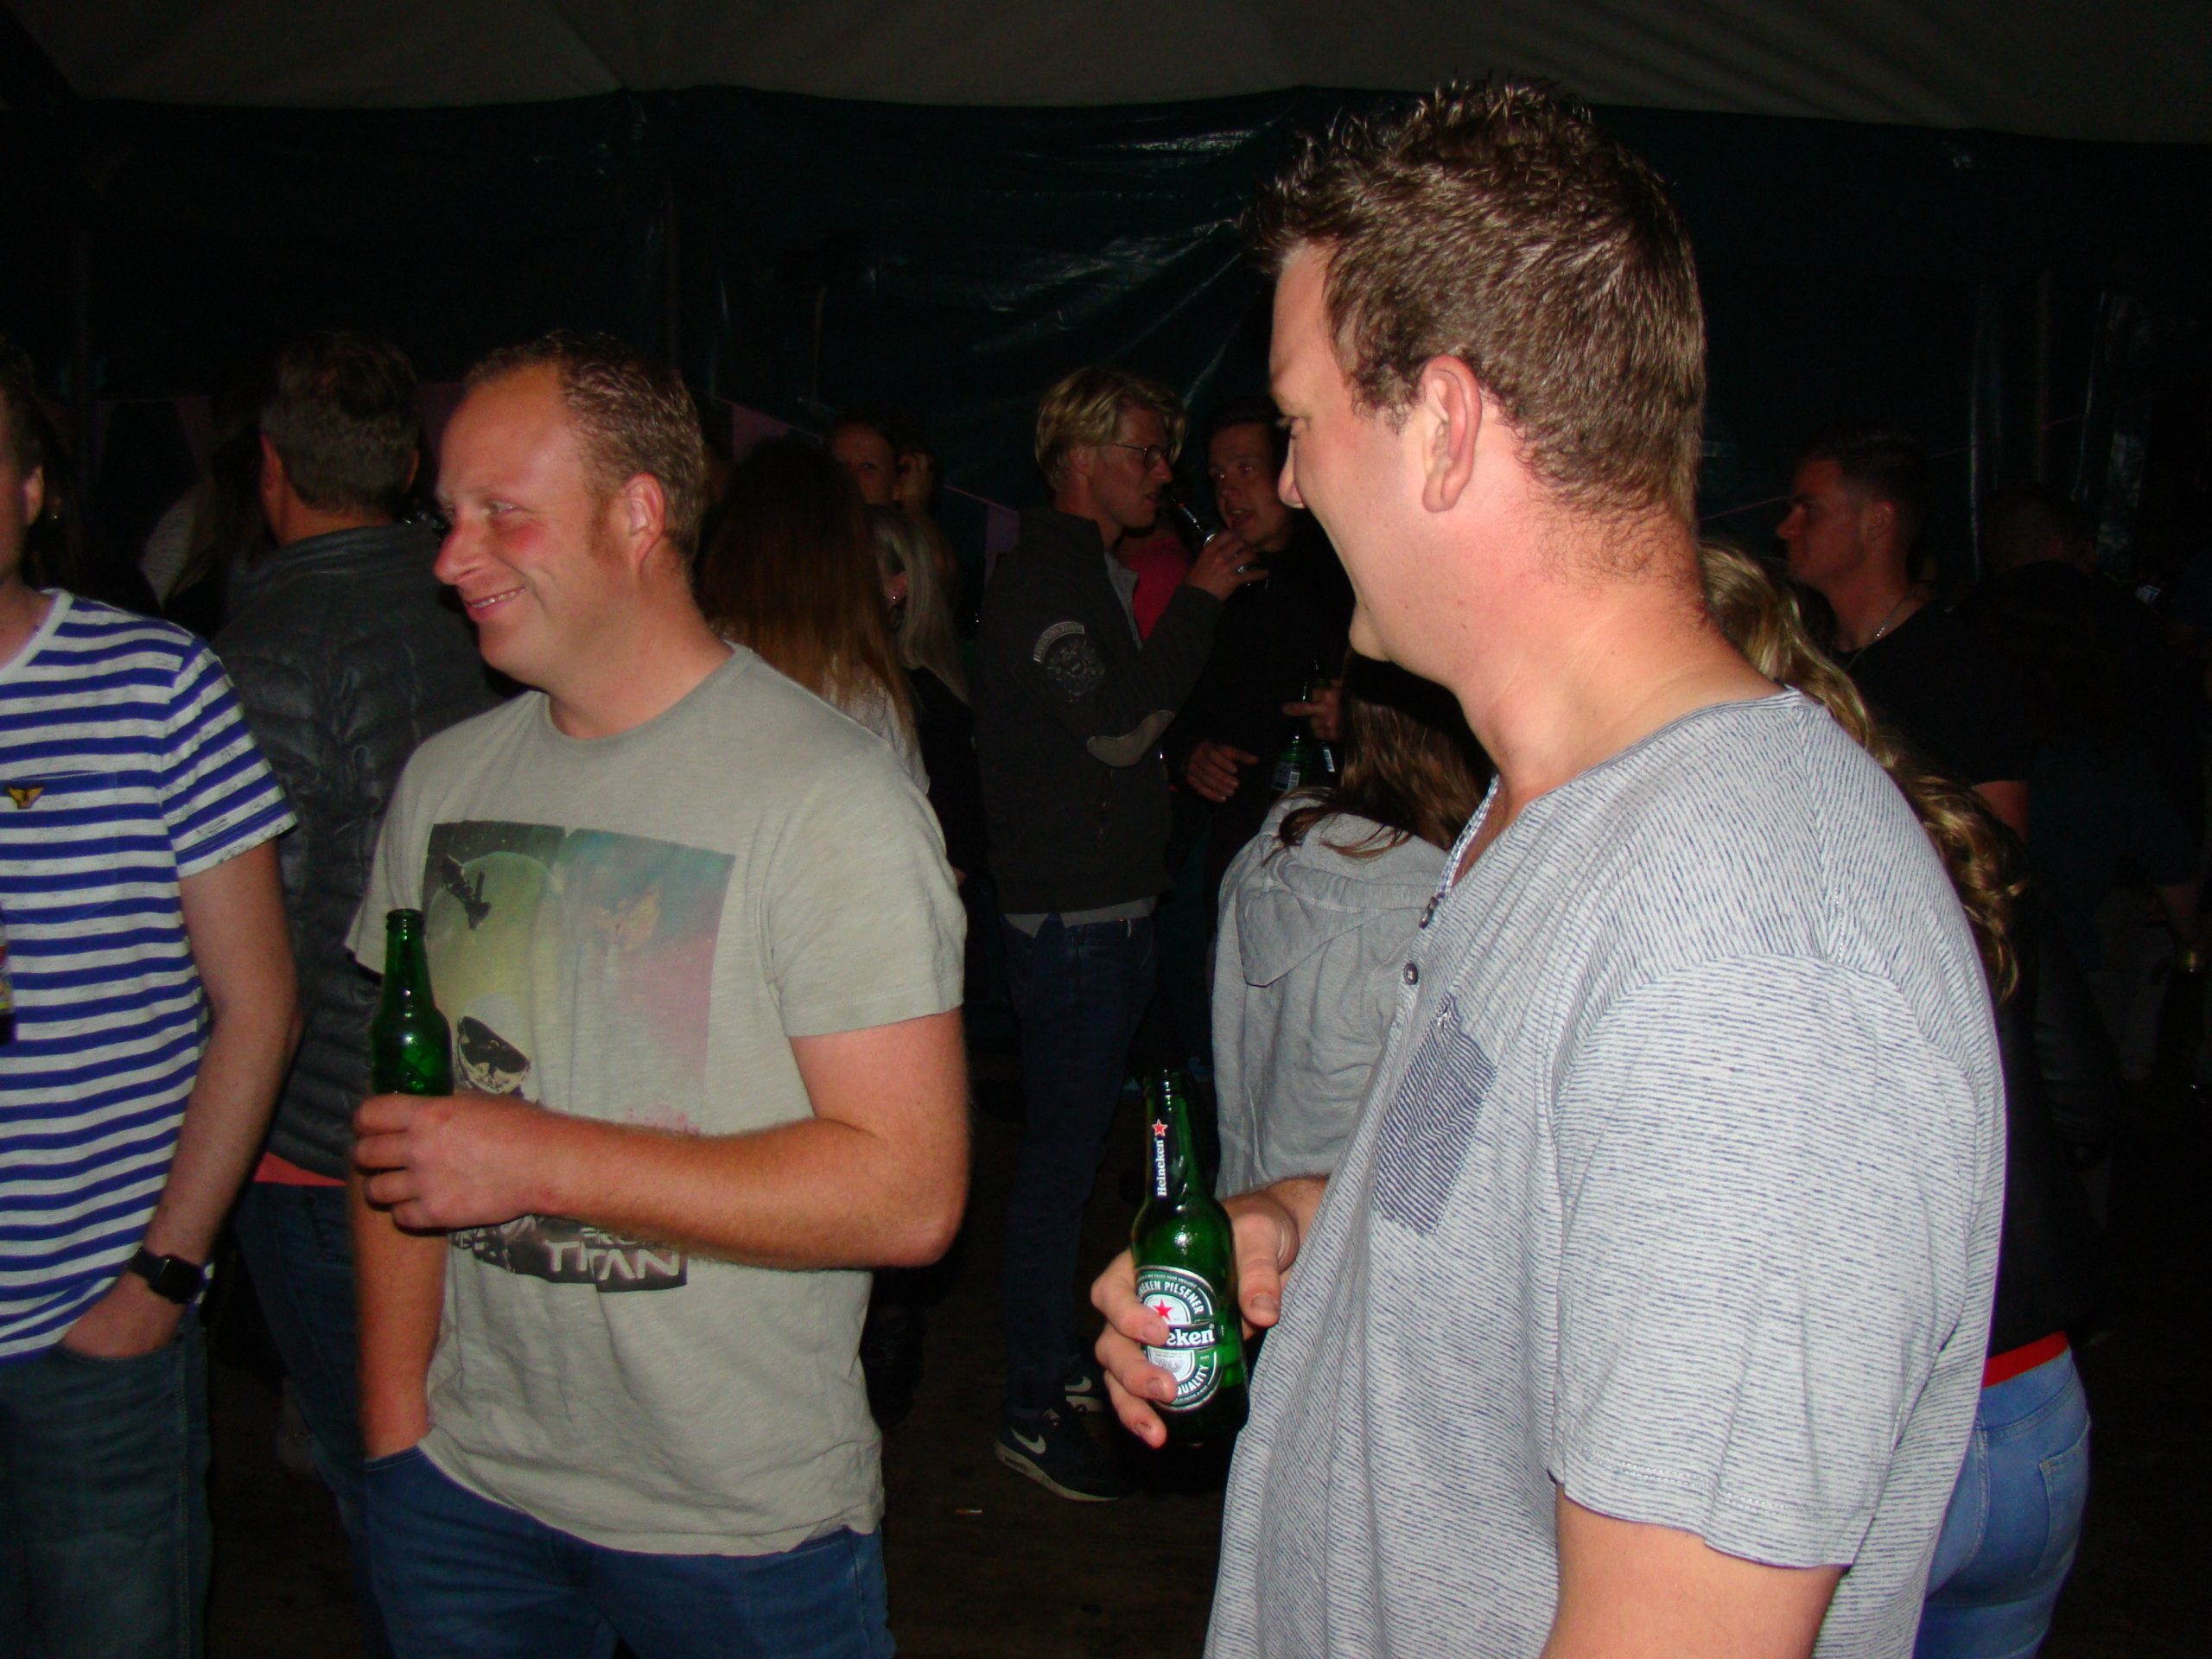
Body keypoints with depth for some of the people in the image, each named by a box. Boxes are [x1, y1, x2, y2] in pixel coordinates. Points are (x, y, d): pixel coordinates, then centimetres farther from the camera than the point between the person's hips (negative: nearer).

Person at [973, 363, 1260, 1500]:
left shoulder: (1098, 573, 18)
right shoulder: (1038, 577, -13)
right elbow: (1118, 726, -23)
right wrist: (1199, 600, -15)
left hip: (1112, 906, 10)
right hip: (1068, 915, -10)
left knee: (1076, 1148, 17)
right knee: (1061, 1157, -4)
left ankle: (1060, 1362, 29)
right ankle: (1035, 1409, 6)